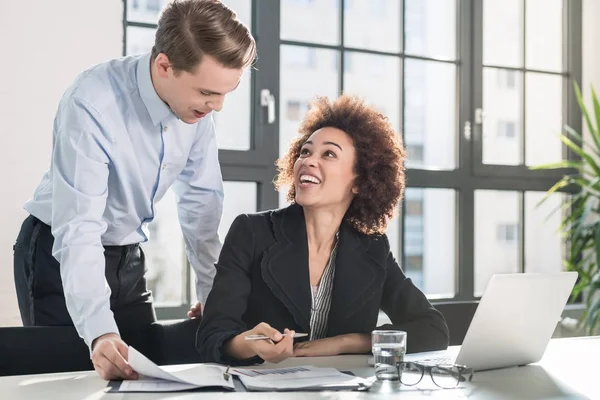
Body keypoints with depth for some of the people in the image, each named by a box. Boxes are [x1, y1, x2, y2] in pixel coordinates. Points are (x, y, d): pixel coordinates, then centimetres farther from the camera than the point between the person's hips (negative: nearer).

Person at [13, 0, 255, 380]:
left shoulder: (197, 102, -12)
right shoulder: (91, 105, -30)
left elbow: (201, 201, -1)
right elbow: (78, 229, -34)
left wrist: (214, 292, 0)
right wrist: (99, 333, -44)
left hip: (130, 258, 6)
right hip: (61, 255, -5)